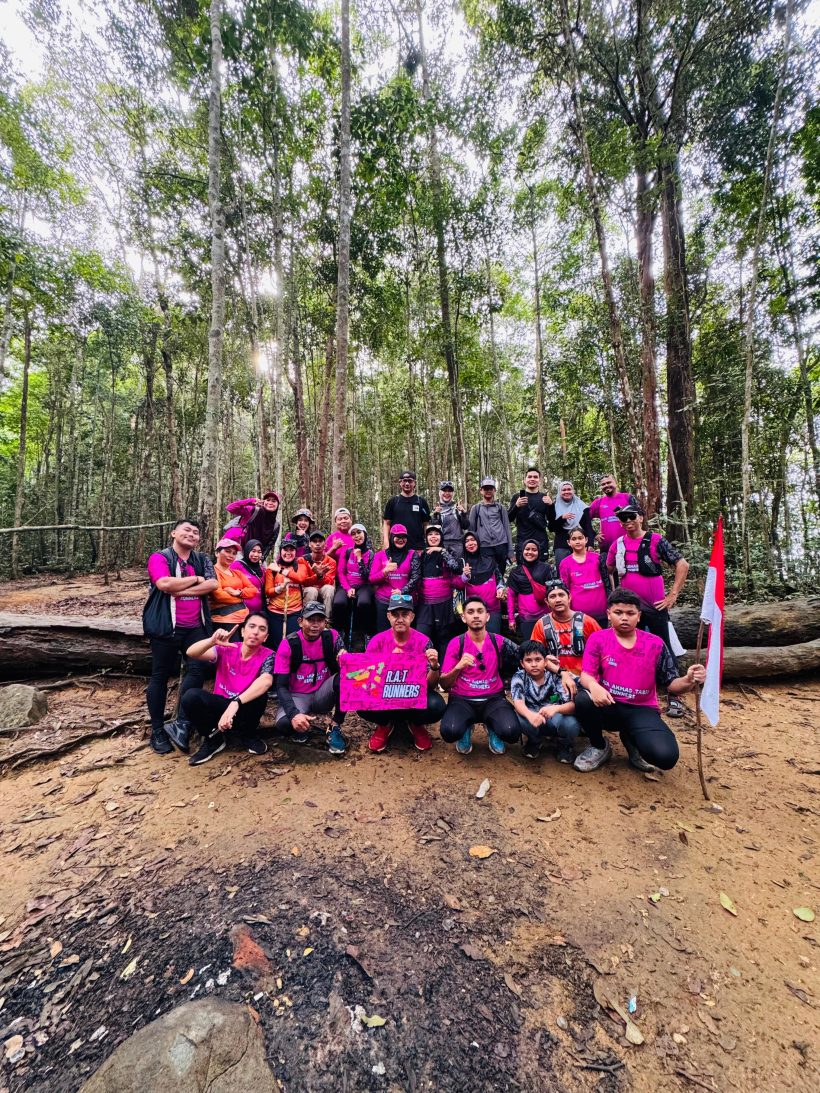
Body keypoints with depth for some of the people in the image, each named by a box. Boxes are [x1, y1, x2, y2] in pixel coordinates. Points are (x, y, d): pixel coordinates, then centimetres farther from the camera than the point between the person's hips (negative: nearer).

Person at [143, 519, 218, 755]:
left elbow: (212, 584, -6)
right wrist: (195, 579, -8)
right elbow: (165, 584, -20)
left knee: (197, 670, -2)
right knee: (161, 675, 6)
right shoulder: (160, 557, -2)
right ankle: (157, 731, 18)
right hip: (167, 626, -4)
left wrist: (179, 590, -14)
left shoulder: (202, 559, 11)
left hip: (195, 626, 4)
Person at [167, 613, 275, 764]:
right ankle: (214, 739, -1)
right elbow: (191, 653, -23)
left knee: (259, 693, -33)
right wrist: (212, 641, -44)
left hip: (245, 711, -1)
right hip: (219, 707, 1)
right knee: (191, 696, -27)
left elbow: (266, 681, -35)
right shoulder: (226, 649, -9)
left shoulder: (267, 655, -15)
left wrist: (236, 703, -47)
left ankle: (248, 736, -2)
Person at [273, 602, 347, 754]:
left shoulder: (332, 637, -8)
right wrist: (293, 714, -35)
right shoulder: (289, 644, -15)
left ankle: (335, 729, -11)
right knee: (284, 722, -35)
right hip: (297, 696, -2)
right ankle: (301, 728, 4)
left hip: (322, 695, 2)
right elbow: (281, 686, -18)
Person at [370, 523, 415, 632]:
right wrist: (385, 571, -14)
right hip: (383, 601, 1)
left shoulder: (412, 555, 7)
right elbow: (372, 579, 4)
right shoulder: (381, 555, 8)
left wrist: (402, 591, -12)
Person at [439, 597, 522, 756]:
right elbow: (444, 684, -5)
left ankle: (491, 727, 10)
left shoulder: (499, 641, 1)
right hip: (462, 699, -1)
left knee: (512, 732, -28)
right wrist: (458, 667, -23)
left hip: (493, 699, 1)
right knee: (449, 732, -31)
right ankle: (466, 729, 8)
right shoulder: (456, 643, -3)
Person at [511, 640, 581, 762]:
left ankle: (564, 744, 4)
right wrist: (530, 715, -51)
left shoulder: (556, 676, -14)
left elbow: (572, 705, -23)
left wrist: (556, 708, -46)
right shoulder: (519, 677, -12)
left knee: (571, 724, -34)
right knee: (520, 718, -33)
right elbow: (518, 702, -27)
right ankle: (535, 741, 3)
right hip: (533, 720, 1)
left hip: (555, 719, -1)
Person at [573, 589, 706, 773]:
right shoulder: (598, 638, -4)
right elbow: (586, 674, -12)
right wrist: (593, 686, -36)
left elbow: (671, 684, 1)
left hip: (642, 710, 0)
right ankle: (599, 746, -1)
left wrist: (688, 681, -22)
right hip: (608, 706, 0)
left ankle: (630, 739, 12)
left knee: (666, 756, -27)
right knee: (583, 699, -34)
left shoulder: (655, 644, -1)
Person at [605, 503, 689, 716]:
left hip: (655, 605, -4)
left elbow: (682, 565, -8)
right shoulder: (617, 545, 4)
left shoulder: (656, 540, -7)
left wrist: (673, 594, -11)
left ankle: (674, 698, 14)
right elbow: (609, 570, 18)